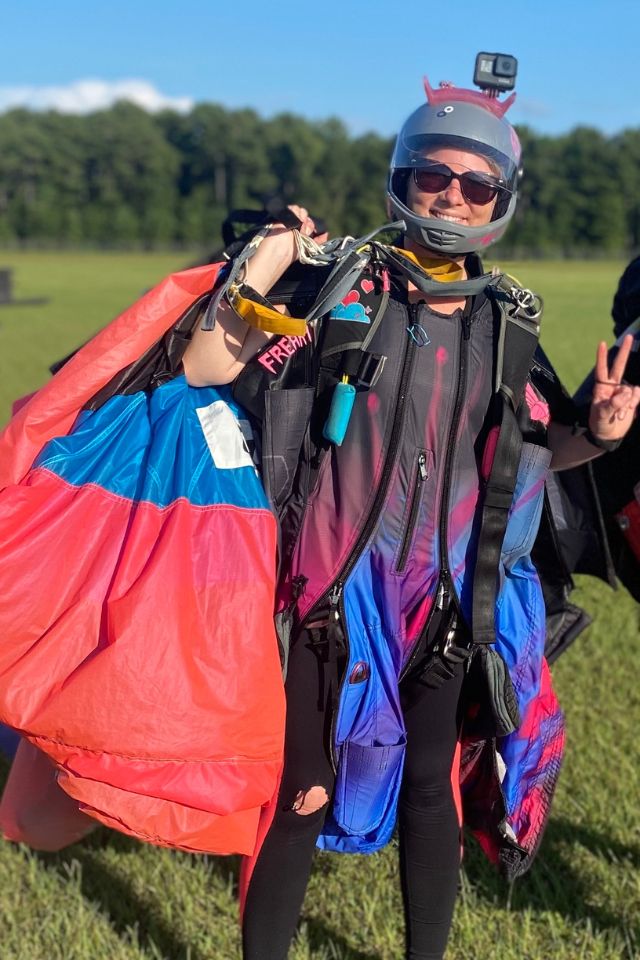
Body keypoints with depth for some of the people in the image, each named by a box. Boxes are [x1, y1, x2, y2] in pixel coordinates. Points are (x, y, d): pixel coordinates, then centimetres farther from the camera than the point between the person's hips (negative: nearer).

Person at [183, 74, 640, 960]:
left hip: (452, 601, 3)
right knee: (303, 795, 3)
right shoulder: (342, 297, -4)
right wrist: (260, 277, -17)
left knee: (435, 794, 14)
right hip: (338, 594, -3)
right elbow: (207, 373, -8)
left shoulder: (508, 323, 6)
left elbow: (532, 450, 14)